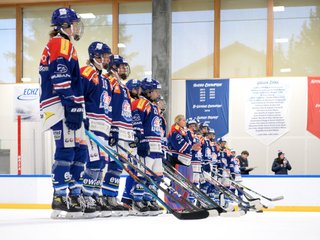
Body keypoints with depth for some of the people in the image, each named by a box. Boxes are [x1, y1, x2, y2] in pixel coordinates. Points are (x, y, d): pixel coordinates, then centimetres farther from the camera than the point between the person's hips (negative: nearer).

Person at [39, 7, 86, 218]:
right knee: (67, 150, -14)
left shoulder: (65, 45, 26)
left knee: (80, 151, 10)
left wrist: (77, 110, 24)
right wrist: (73, 108, -23)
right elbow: (61, 79, -19)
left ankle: (75, 197, 12)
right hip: (61, 107, -10)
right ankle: (59, 199, -16)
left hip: (69, 108, 10)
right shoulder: (61, 43, -7)